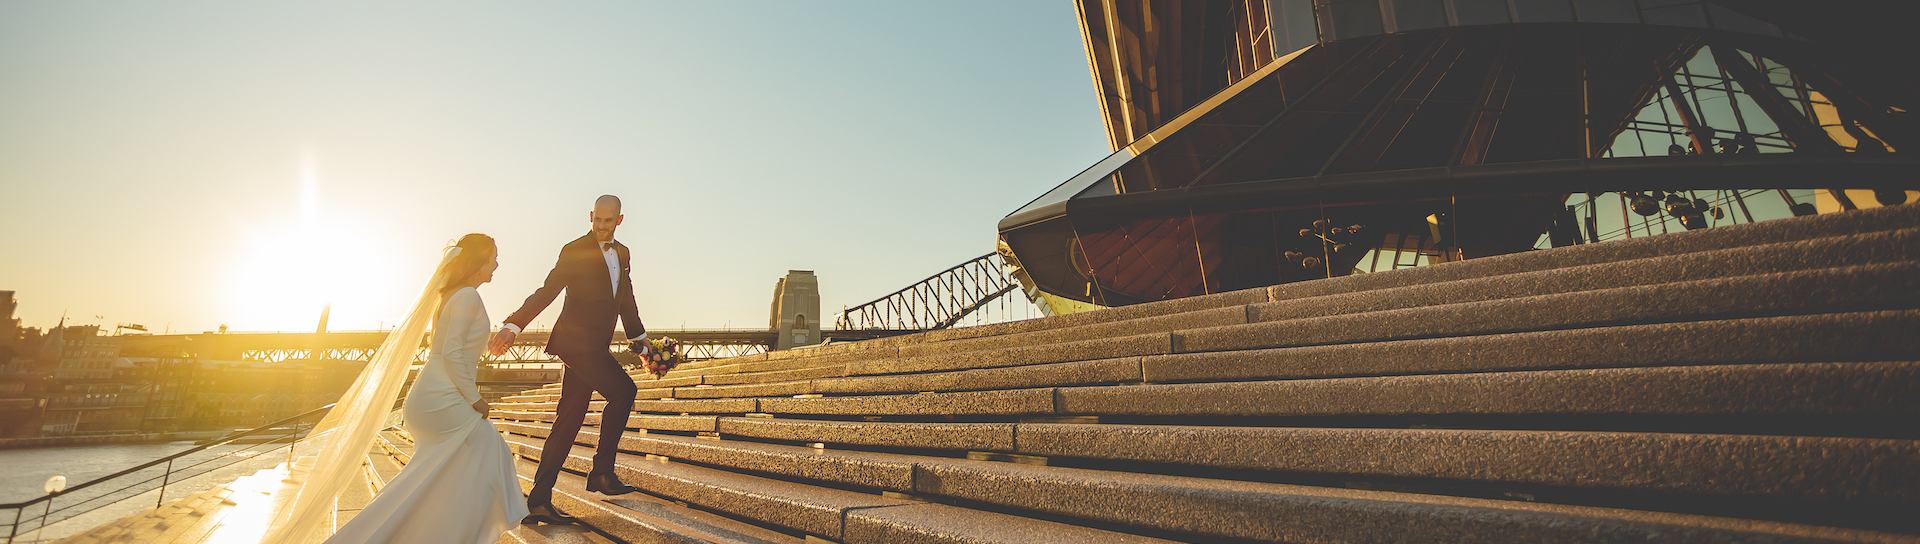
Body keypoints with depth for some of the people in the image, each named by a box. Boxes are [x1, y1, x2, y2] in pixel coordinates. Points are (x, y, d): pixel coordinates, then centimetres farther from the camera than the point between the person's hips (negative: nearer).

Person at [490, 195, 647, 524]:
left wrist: (640, 341, 27)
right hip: (576, 342, -7)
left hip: (595, 348, 7)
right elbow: (546, 292, -11)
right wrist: (513, 325, -21)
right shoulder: (575, 251, -6)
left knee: (568, 422, 5)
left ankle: (539, 501, 9)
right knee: (623, 390, -18)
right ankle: (602, 472, -7)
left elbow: (626, 302, 25)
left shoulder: (622, 254, 16)